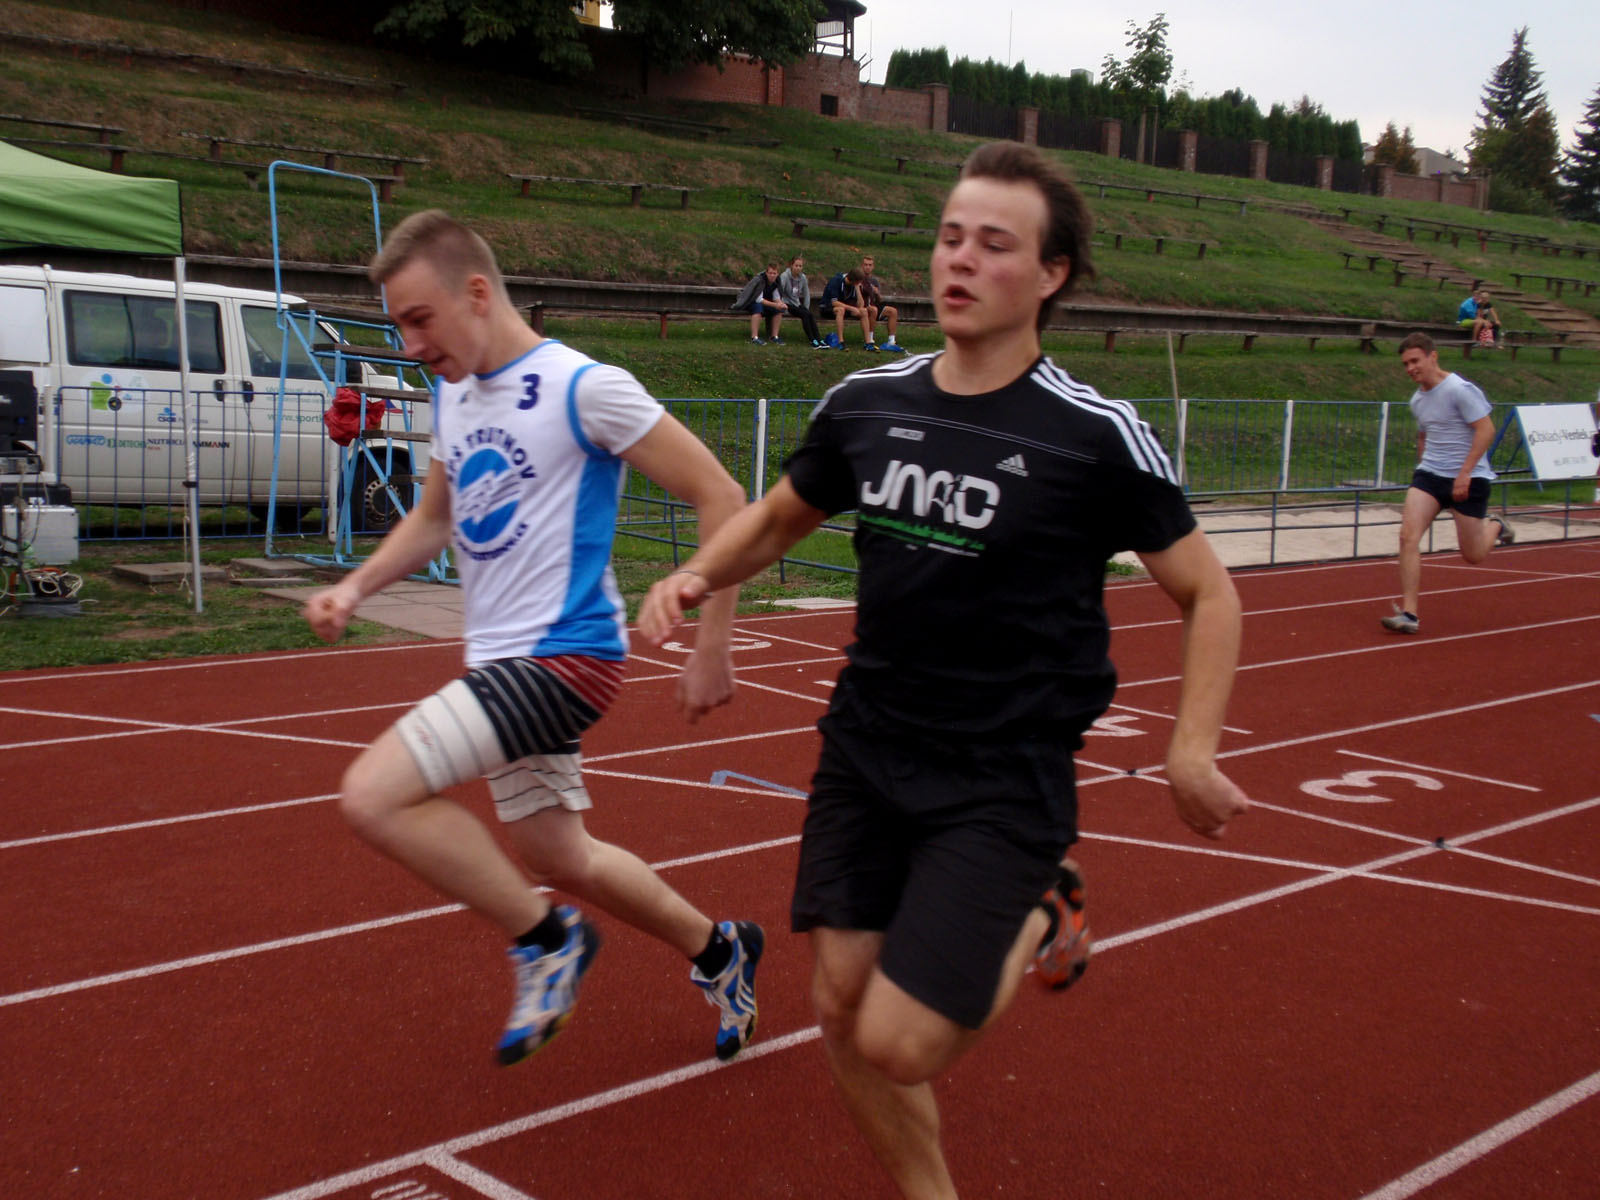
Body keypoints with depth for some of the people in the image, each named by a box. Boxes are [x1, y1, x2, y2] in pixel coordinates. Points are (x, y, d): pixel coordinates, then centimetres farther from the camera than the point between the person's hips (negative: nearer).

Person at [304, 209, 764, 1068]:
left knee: (373, 795, -21)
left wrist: (711, 651, -13)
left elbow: (720, 500, -14)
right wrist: (356, 586, 7)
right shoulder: (451, 395, 9)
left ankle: (547, 939, -2)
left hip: (564, 652, -9)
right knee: (559, 860, 18)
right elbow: (434, 517, 25)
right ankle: (718, 951, 40)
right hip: (499, 662, 9)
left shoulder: (584, 389, -15)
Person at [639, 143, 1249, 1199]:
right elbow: (776, 520, 17)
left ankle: (1036, 925, 18)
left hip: (1004, 781, -5)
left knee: (901, 1044, -11)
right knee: (841, 1010, 9)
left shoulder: (1098, 436, -12)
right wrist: (696, 576, -2)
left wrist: (1192, 752, -15)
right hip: (866, 747, 5)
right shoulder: (865, 403, 1)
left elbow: (1208, 593, -3)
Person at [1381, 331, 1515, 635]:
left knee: (1473, 555, 4)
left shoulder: (1460, 390, -14)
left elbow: (1486, 429, -17)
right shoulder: (1417, 400, 9)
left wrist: (1465, 473, -21)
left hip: (1469, 478, -6)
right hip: (1429, 474, 6)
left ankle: (1494, 527, 39)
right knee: (1408, 535, -16)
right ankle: (1409, 613, -16)